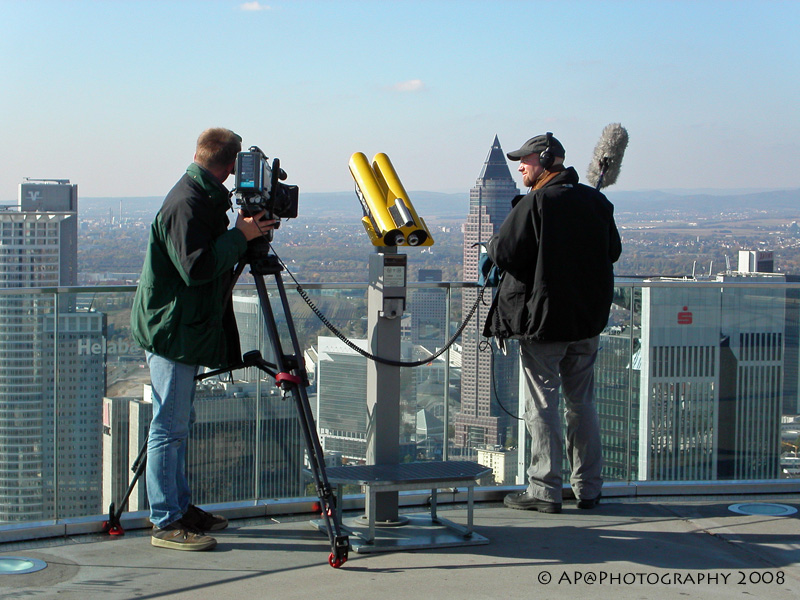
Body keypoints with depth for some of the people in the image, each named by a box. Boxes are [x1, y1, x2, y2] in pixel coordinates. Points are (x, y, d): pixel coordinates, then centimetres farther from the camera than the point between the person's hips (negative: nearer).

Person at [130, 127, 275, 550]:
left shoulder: (203, 198, 11)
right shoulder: (186, 204, -20)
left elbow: (210, 258, 17)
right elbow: (195, 268, -27)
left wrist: (243, 232, 4)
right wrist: (240, 235, -21)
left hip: (187, 328, 10)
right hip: (172, 329, -10)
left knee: (179, 422, 17)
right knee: (170, 427, -5)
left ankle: (180, 508, 27)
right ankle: (166, 523, 0)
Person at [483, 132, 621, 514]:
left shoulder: (535, 204, -15)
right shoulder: (596, 202, 5)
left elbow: (504, 254, -16)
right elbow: (613, 252, 16)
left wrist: (492, 244, 5)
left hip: (543, 319, -6)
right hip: (589, 318, 6)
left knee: (542, 404, 0)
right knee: (582, 402, 14)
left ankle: (544, 490, 1)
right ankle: (588, 489, 18)